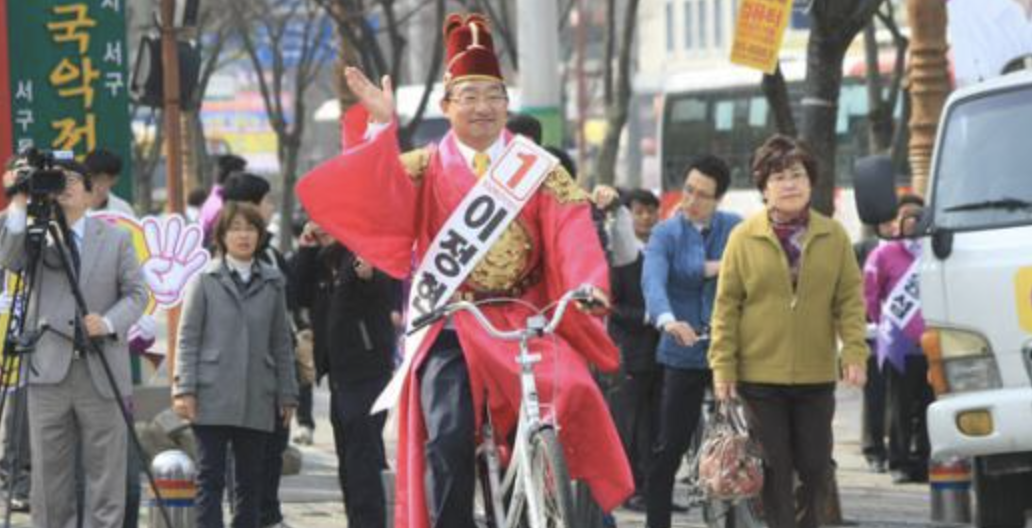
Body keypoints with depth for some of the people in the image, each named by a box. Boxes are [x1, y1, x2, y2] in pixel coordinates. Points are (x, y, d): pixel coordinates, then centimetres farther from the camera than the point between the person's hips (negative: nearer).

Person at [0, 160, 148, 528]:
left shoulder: (115, 239, 10)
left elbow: (136, 293, 6)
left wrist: (109, 322, -13)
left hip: (101, 371, 0)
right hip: (50, 368, 0)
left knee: (106, 469, 0)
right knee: (49, 470, 2)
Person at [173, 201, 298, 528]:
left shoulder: (272, 283, 11)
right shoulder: (205, 280, 4)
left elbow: (281, 342, 13)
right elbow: (188, 338, 1)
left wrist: (287, 394, 10)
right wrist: (184, 389, -8)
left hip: (258, 400, 3)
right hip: (213, 398, -3)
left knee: (251, 479, 5)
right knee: (210, 477, -4)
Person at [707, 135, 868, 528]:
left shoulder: (833, 236, 4)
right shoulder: (744, 238, 0)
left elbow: (850, 299, 4)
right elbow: (726, 306, 0)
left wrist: (854, 352, -9)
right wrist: (723, 365, -6)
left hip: (816, 375, 2)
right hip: (760, 375, -1)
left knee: (816, 467, 4)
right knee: (775, 471, 0)